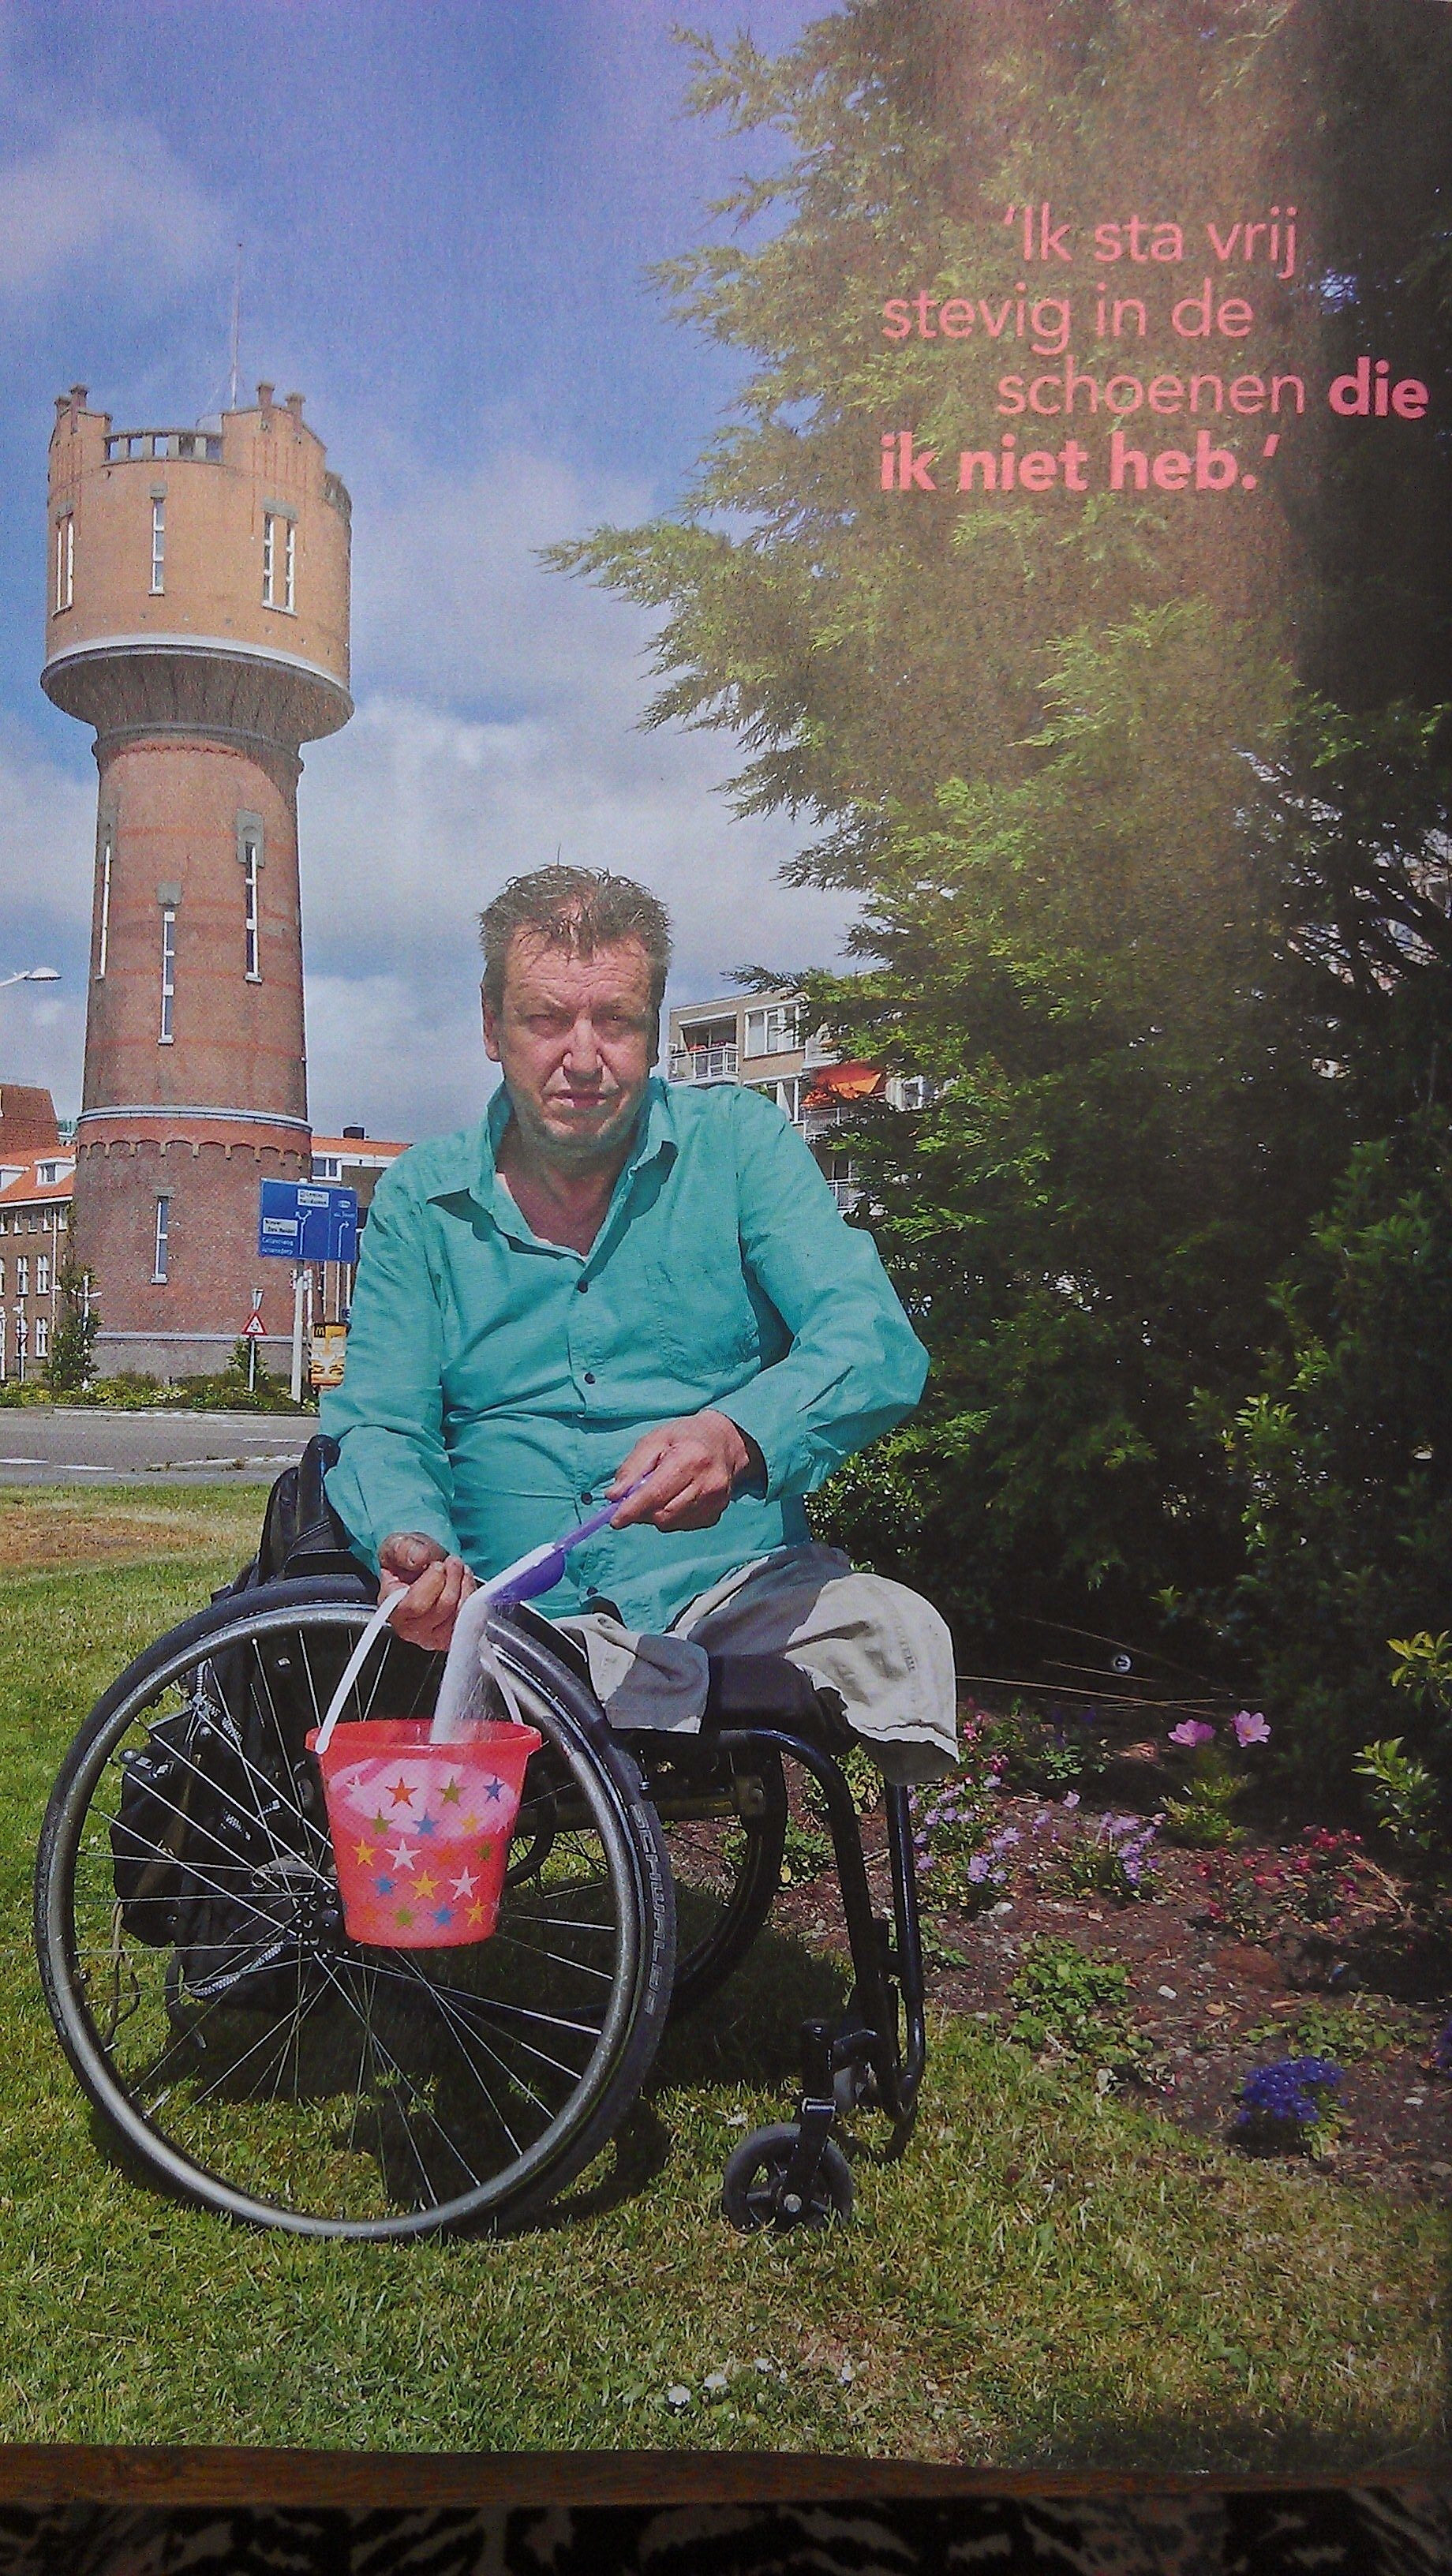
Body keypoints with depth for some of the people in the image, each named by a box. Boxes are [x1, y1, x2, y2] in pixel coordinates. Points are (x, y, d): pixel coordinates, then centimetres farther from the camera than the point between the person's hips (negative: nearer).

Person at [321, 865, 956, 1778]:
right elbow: (379, 1424, 5)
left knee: (898, 1635, -32)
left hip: (743, 1588, -1)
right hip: (519, 1619, 2)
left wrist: (737, 1437, -31)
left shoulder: (737, 1140, 4)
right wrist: (411, 1541, -20)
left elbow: (876, 1341, -9)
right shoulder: (420, 1200, 8)